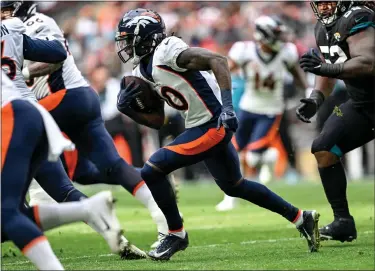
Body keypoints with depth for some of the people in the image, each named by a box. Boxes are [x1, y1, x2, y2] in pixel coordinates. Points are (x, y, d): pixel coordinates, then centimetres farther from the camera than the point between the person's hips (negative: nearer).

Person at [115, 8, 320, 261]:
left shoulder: (166, 51, -17)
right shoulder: (143, 71, 12)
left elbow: (218, 60, -24)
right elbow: (157, 121, 17)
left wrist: (227, 106, -32)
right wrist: (127, 107, 2)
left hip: (212, 124, -10)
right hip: (200, 127, 10)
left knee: (152, 171, -13)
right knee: (234, 186, 23)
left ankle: (177, 234, 3)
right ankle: (302, 218, 33)